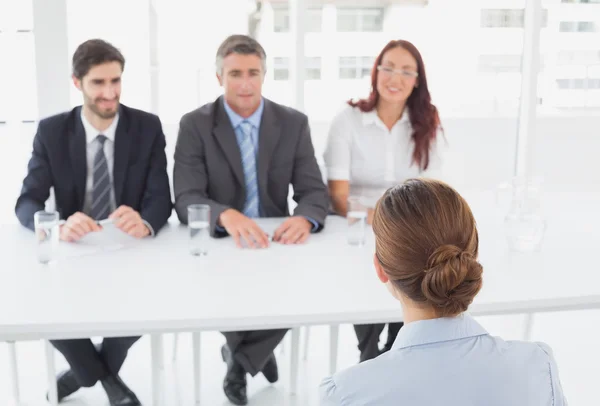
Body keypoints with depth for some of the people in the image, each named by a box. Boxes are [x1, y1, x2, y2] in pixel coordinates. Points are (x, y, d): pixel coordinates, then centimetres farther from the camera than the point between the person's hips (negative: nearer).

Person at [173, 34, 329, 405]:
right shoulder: (195, 125, -6)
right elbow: (186, 199, -16)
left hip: (275, 243, 2)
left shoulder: (294, 123, 0)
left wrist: (304, 219, -30)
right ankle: (256, 351, 8)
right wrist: (226, 216, -39)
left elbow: (314, 191, -5)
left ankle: (240, 358, 3)